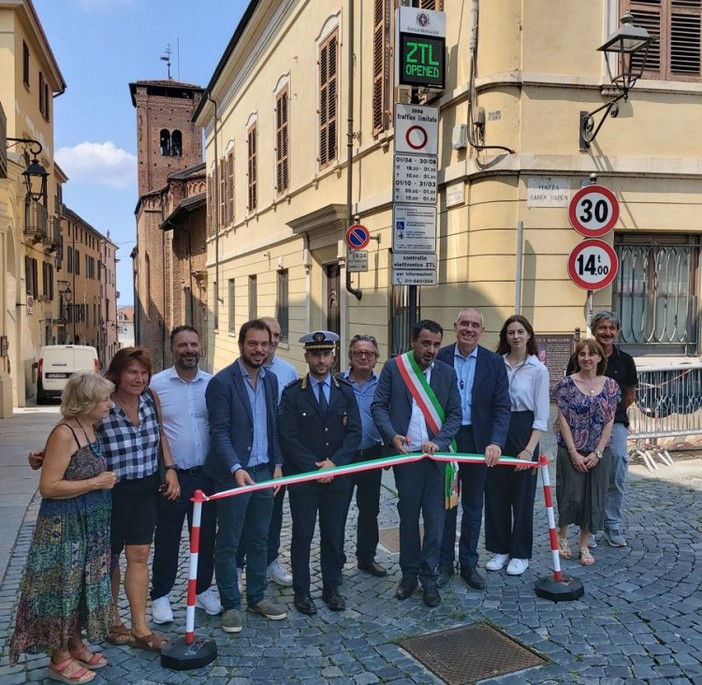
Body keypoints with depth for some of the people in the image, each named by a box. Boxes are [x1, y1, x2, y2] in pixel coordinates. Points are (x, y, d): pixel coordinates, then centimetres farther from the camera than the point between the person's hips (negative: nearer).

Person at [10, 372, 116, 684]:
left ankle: (76, 645, 35)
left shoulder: (90, 428, 5)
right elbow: (48, 487, -24)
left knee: (83, 586, 19)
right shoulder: (64, 434, -21)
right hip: (64, 526, -8)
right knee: (62, 588, 6)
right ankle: (60, 660, 21)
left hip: (89, 524, 9)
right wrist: (96, 483, -20)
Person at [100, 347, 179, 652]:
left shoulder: (151, 397, -3)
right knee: (110, 556, 14)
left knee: (139, 555, 7)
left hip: (146, 488, 4)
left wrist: (170, 469, 5)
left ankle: (139, 627, 16)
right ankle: (112, 621, 33)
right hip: (113, 490, -4)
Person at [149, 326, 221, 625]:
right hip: (171, 475, -2)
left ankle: (203, 589, 33)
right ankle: (160, 595, 27)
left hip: (205, 474, 2)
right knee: (167, 540, 10)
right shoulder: (156, 384, -6)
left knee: (206, 536, 14)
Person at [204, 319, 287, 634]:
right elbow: (219, 431, -15)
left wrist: (277, 464, 7)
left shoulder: (271, 379, 8)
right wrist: (236, 469, -24)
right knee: (228, 543, 6)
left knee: (259, 539, 16)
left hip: (264, 472, 6)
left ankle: (256, 597, 30)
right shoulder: (222, 381, -12)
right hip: (233, 475, -6)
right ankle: (231, 605, 20)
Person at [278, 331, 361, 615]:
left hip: (337, 476, 3)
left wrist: (334, 462, -12)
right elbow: (288, 437, -9)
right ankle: (301, 592, 20)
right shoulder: (292, 393, -4)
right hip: (302, 477, -2)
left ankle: (331, 588, 26)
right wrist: (314, 468, -13)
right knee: (302, 535, 7)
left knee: (334, 535, 11)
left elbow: (354, 432, 1)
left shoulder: (345, 391, 5)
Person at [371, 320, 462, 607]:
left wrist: (438, 442, -11)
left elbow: (455, 414, 4)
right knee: (408, 517, 10)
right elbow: (378, 406, 0)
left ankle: (429, 578, 18)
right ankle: (409, 574, 25)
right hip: (405, 455, -1)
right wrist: (392, 436, -15)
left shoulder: (447, 372, 5)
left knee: (435, 519, 4)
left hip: (437, 455, 1)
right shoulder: (393, 367, 0)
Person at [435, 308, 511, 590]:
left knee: (473, 506, 13)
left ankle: (468, 564, 27)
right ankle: (444, 563, 24)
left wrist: (495, 443, -21)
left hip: (477, 442, 1)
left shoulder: (494, 362, -3)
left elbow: (502, 407, -7)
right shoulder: (439, 358, -5)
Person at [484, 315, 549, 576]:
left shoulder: (538, 369, -5)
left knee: (522, 495, 6)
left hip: (523, 432, -3)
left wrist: (530, 449, -13)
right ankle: (500, 549, 24)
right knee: (495, 493, 8)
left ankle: (520, 554, 21)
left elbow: (541, 415, -6)